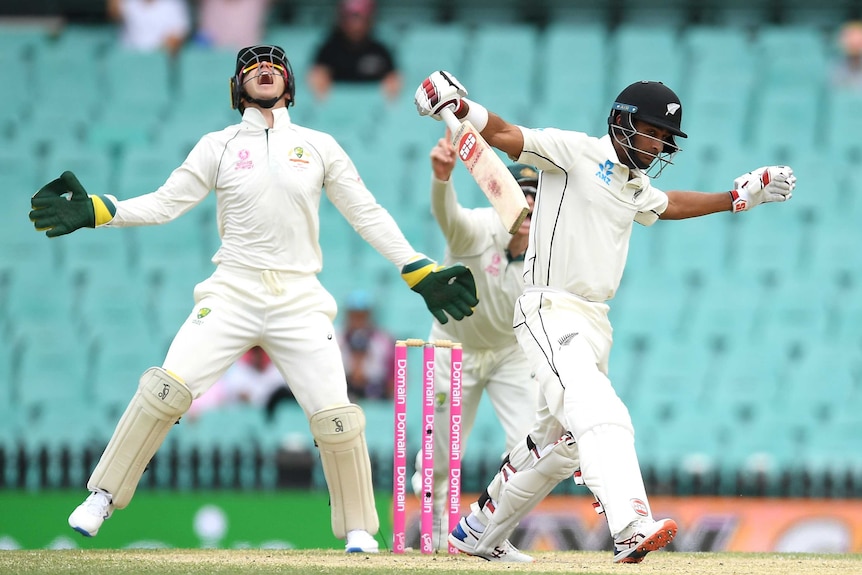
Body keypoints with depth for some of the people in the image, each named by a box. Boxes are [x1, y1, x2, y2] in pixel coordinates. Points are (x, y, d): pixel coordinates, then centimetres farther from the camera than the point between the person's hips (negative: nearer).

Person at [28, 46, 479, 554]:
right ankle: (104, 497, -5)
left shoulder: (319, 146, 10)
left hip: (300, 300, 1)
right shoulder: (218, 146, 9)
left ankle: (359, 529, 8)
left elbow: (368, 216, 10)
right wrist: (93, 212, -10)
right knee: (168, 388, -18)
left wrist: (422, 274, 3)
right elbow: (164, 204, 4)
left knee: (336, 417, -10)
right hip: (233, 292, 0)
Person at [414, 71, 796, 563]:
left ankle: (478, 533, 32)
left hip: (595, 323, 9)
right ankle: (632, 529, -44)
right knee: (602, 417, -27)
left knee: (561, 442, 17)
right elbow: (504, 135, -15)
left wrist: (740, 197, 35)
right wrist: (462, 108, -33)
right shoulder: (576, 153, -6)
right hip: (550, 314, -9)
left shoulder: (636, 188, 18)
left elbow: (669, 204, 37)